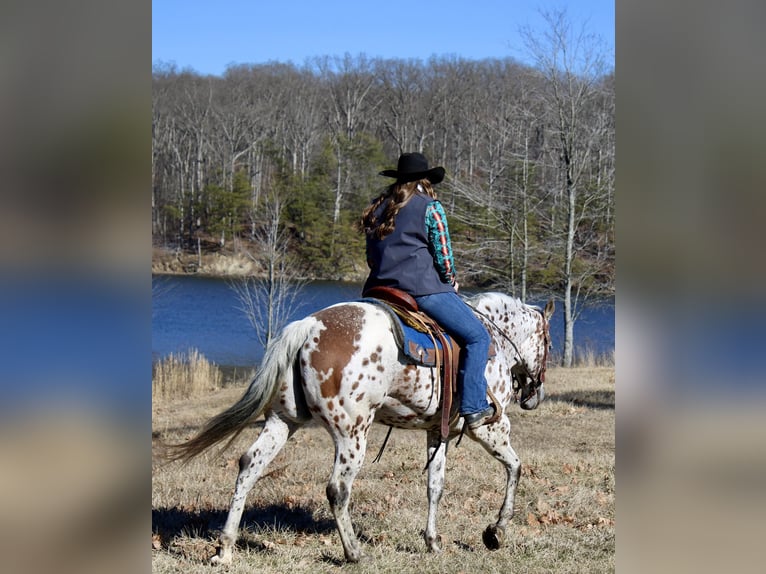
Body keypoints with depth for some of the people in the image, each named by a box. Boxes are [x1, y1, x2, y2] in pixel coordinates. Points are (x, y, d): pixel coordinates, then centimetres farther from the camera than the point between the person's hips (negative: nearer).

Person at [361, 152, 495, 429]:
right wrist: (451, 281, 13)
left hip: (379, 288, 7)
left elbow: (371, 256, 18)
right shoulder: (430, 207, -2)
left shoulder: (376, 208, 16)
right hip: (422, 289, -7)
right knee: (477, 336, -2)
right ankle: (474, 408, -10)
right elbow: (443, 253, -4)